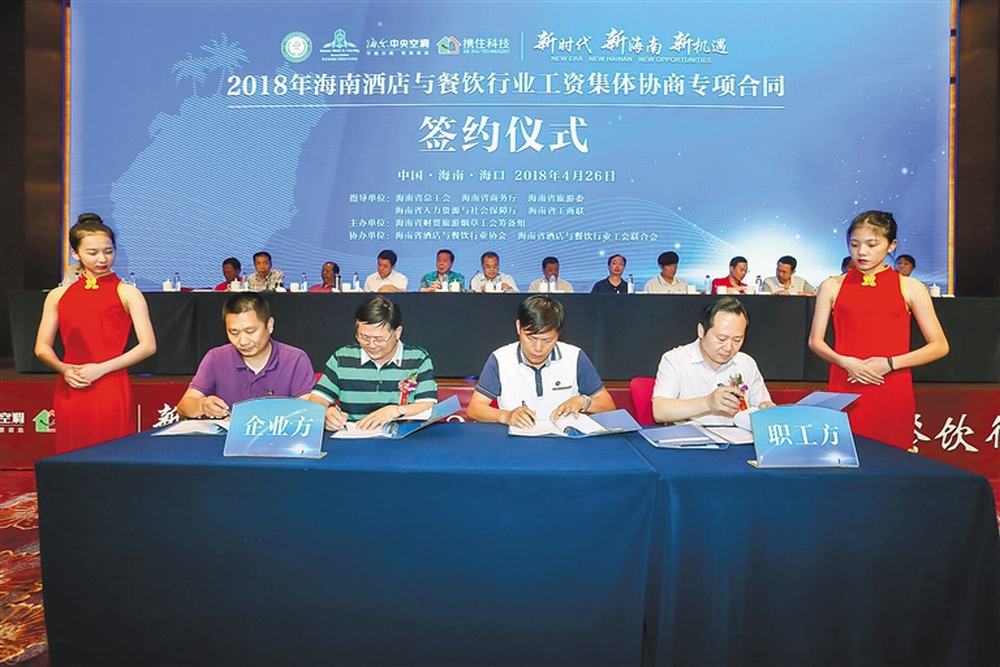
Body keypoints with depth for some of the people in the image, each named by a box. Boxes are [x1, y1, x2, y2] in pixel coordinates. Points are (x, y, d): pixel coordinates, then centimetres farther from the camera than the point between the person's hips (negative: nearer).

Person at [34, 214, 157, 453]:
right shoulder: (58, 296, 12)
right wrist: (64, 369, -5)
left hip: (111, 391, -3)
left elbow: (148, 345, -7)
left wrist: (101, 368, -12)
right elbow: (42, 348, 14)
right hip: (70, 391, 4)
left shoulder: (126, 293, 0)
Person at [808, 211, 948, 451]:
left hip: (893, 395, 0)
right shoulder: (833, 286, 7)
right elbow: (815, 341, 6)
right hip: (844, 391, 0)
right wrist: (844, 361, -12)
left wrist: (890, 363, -9)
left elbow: (939, 346, 4)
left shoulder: (910, 288, 5)